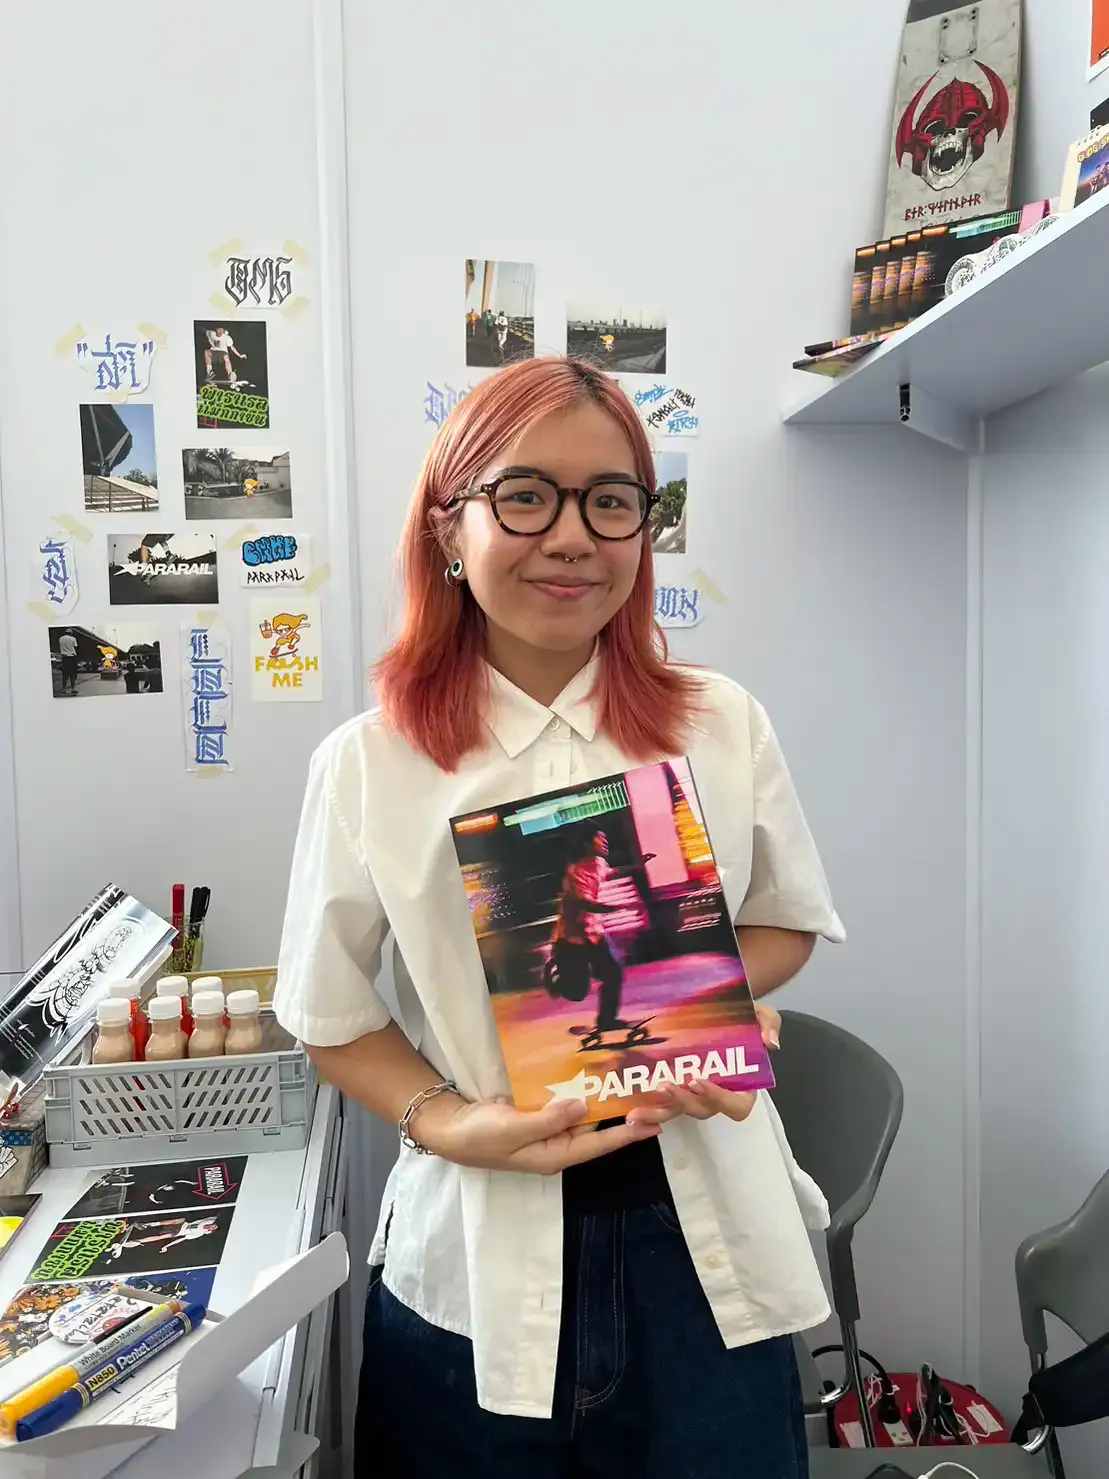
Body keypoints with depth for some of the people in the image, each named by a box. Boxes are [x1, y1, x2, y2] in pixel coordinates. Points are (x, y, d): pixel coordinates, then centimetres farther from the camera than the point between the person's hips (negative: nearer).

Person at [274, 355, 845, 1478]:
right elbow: (332, 1016, 1)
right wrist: (449, 1124, -16)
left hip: (706, 1242, 2)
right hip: (478, 1258, -1)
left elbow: (788, 923, 8)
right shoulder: (368, 762, -7)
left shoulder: (722, 726, -3)